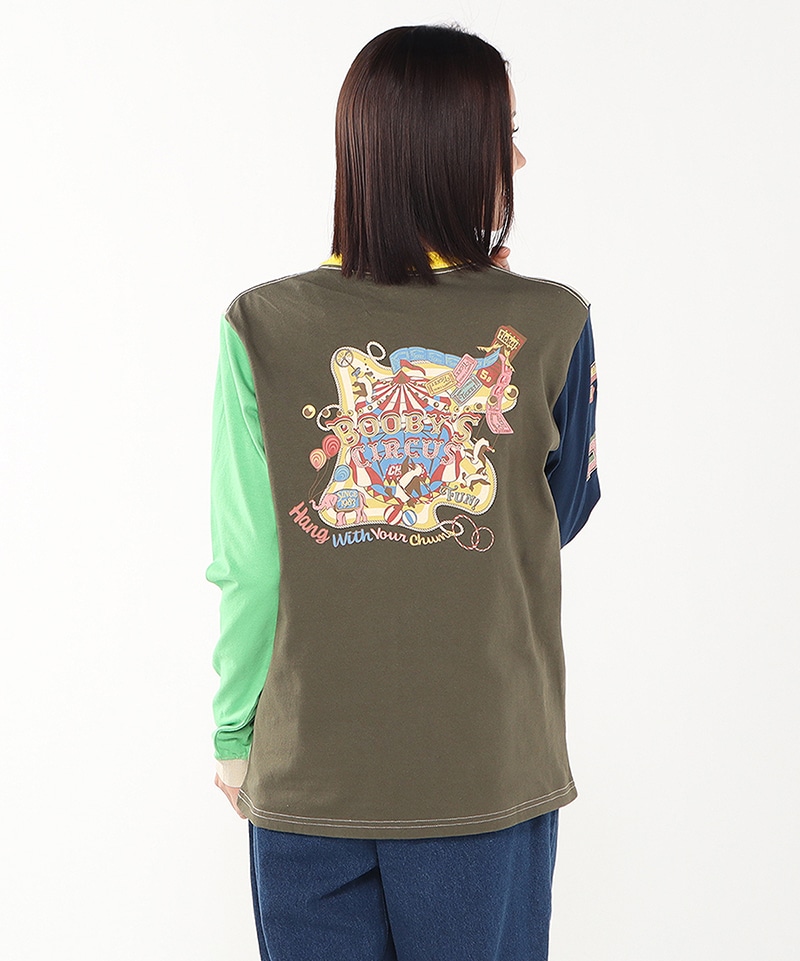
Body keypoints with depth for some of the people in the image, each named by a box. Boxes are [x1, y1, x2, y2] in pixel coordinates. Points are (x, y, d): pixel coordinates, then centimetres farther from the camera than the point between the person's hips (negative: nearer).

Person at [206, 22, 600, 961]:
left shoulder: (262, 325, -9)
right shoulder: (551, 324, -10)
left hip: (308, 774, 1)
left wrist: (234, 734, 8)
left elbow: (247, 565, -7)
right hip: (489, 772, 0)